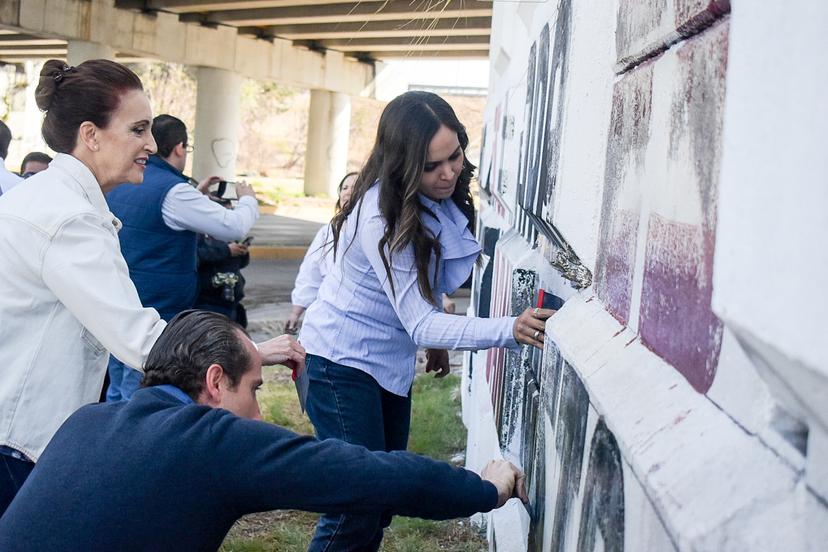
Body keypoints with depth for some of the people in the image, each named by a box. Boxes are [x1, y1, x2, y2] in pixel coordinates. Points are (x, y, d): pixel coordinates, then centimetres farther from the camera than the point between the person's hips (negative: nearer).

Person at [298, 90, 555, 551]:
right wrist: (509, 330, -43)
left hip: (391, 361, 8)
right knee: (358, 508, -8)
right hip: (344, 361, -8)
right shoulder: (382, 217, -28)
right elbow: (422, 325, -32)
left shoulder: (441, 200, -5)